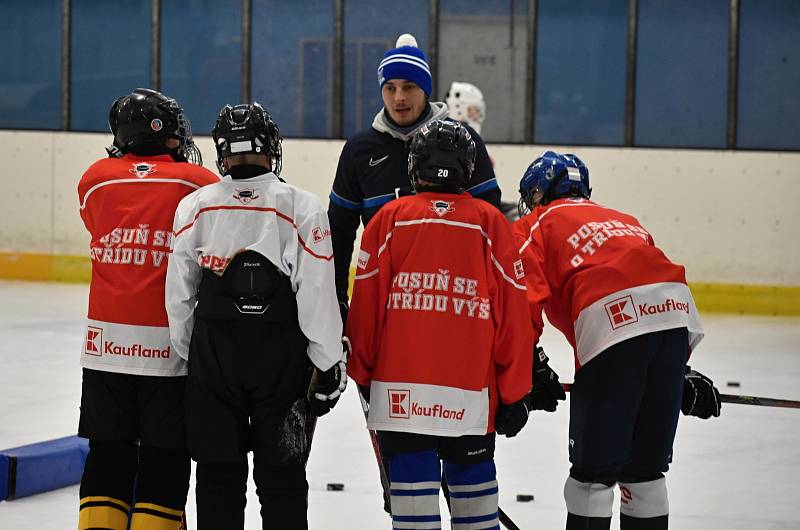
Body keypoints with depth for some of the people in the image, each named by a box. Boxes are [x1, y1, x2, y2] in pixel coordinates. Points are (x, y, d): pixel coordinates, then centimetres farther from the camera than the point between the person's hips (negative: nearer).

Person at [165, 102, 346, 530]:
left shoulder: (195, 206, 0)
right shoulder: (302, 209, -7)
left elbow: (179, 295, 3)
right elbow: (318, 297, -10)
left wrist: (188, 355, 15)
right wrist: (329, 366, -3)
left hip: (213, 356, 2)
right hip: (282, 361, -1)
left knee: (218, 477, 10)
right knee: (282, 477, 7)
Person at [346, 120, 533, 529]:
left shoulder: (390, 218, 2)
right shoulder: (491, 223, 2)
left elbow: (365, 304, 3)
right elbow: (514, 313, 2)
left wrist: (362, 372, 16)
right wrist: (514, 392, 8)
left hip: (400, 385, -1)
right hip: (471, 391, 1)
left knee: (412, 480, 2)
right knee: (473, 479, 14)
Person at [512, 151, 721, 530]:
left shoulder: (532, 228, 19)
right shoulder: (621, 220, 36)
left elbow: (524, 299, 1)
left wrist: (530, 369, 1)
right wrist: (680, 370, 32)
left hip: (612, 325, -6)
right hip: (677, 315, 6)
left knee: (594, 470, 4)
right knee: (645, 467, 16)